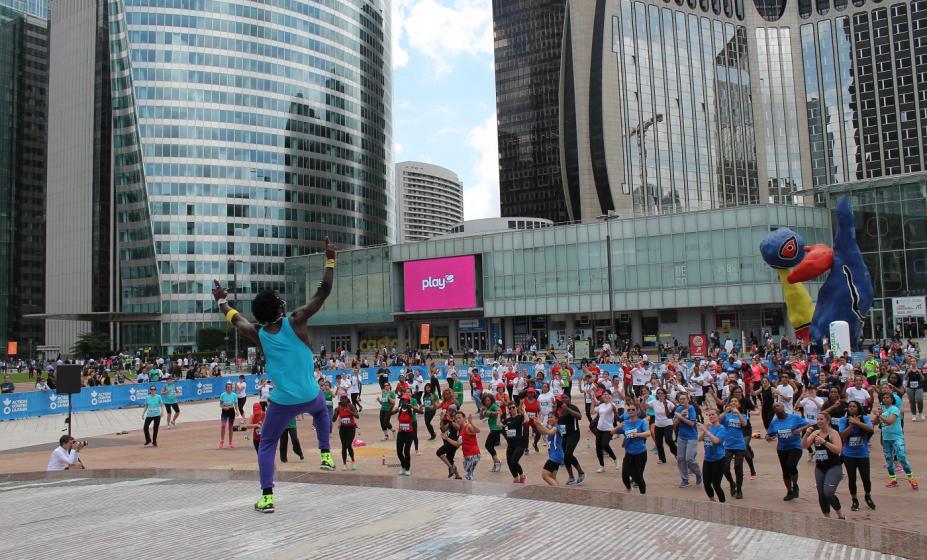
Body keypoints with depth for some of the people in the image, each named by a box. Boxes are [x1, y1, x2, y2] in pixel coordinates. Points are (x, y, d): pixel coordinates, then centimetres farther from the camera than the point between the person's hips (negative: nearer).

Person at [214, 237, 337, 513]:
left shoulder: (258, 335, -4)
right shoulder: (296, 322, -12)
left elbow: (235, 317, 17)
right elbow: (323, 292, -9)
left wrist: (221, 300, 35)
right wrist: (330, 259, -3)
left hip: (282, 401, 0)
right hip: (309, 396, 0)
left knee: (266, 446, 15)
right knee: (321, 409, 36)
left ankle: (267, 497, 5)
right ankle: (326, 455, 31)